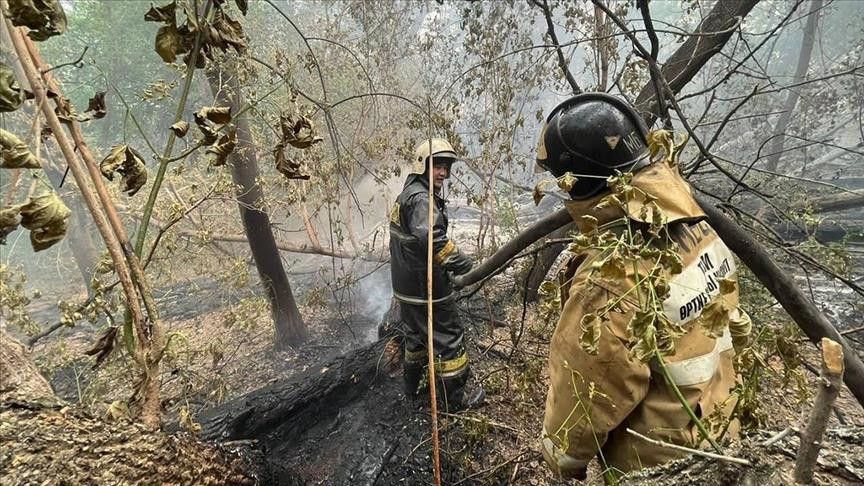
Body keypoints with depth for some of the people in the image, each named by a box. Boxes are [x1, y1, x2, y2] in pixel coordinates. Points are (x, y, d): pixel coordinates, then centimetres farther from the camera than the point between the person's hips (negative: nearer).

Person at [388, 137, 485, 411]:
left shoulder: (405, 195, 12)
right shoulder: (421, 198, -20)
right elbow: (432, 238, -38)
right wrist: (463, 264, -32)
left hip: (405, 285, 10)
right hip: (425, 286, -10)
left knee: (416, 334, 24)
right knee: (449, 338, 4)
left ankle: (413, 385, 40)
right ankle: (455, 398, 18)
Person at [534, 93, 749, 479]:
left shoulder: (610, 280, -37)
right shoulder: (696, 226, -11)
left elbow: (582, 398, -25)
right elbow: (733, 322, 4)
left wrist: (561, 460, -4)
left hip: (656, 464, -7)